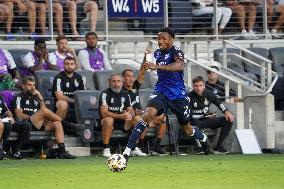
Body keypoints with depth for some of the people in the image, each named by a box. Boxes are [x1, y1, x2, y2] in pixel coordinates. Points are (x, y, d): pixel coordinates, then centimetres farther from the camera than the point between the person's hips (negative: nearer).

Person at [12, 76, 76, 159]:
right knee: (44, 110, -30)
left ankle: (62, 151, -29)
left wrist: (40, 98, 5)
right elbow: (19, 115, -4)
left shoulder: (35, 98, 28)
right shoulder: (19, 98, 10)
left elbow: (44, 114, 15)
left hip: (39, 125, 6)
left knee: (57, 124, -20)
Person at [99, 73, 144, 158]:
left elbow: (131, 110, 9)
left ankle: (135, 148, -6)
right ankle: (106, 149, -28)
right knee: (108, 120, -38)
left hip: (122, 123, 6)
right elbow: (104, 113, -21)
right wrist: (121, 116, -30)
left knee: (138, 119, -14)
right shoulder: (105, 94, -9)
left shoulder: (125, 94, 10)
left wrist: (130, 115, -18)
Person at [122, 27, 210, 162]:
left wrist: (157, 66, -48)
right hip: (161, 91, 3)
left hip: (178, 95, -3)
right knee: (149, 114, -26)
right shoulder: (157, 53, 5)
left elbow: (180, 66, -40)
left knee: (187, 129, 13)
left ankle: (203, 139, 50)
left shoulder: (175, 51, -15)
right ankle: (127, 150, -32)